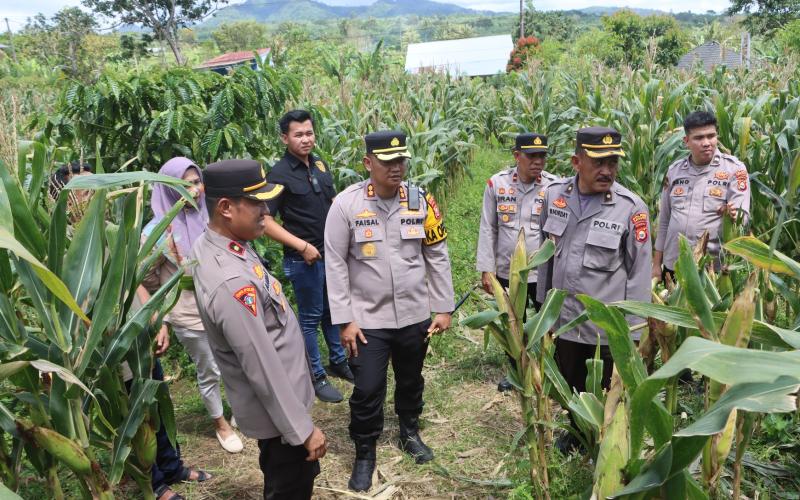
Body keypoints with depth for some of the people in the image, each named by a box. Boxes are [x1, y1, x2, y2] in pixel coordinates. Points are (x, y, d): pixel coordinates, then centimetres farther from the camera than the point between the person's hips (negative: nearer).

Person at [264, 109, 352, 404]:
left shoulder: (320, 165, 5)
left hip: (332, 253, 6)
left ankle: (338, 362, 37)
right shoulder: (279, 174, -14)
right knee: (310, 317, 7)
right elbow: (265, 221, -17)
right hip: (304, 259, -6)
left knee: (332, 310, 19)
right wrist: (302, 246, -21)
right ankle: (316, 377, 21)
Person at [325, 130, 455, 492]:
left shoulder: (420, 200, -4)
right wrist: (345, 320, -10)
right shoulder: (346, 204, -12)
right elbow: (335, 265, -9)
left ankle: (410, 432, 47)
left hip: (416, 315, 3)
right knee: (367, 390, 2)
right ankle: (365, 454, 27)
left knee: (411, 381, 21)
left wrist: (444, 309, 2)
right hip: (368, 318, -3)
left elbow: (437, 257, 3)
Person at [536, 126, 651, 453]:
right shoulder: (554, 195, -3)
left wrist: (632, 332, -9)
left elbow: (640, 271, -10)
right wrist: (544, 303, 11)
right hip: (565, 319, 4)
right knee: (571, 386, 23)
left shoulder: (631, 207, -14)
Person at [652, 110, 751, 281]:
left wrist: (733, 215, -35)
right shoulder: (674, 170, 7)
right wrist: (656, 264, 10)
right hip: (673, 265, 3)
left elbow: (743, 216, -11)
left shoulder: (734, 168, -4)